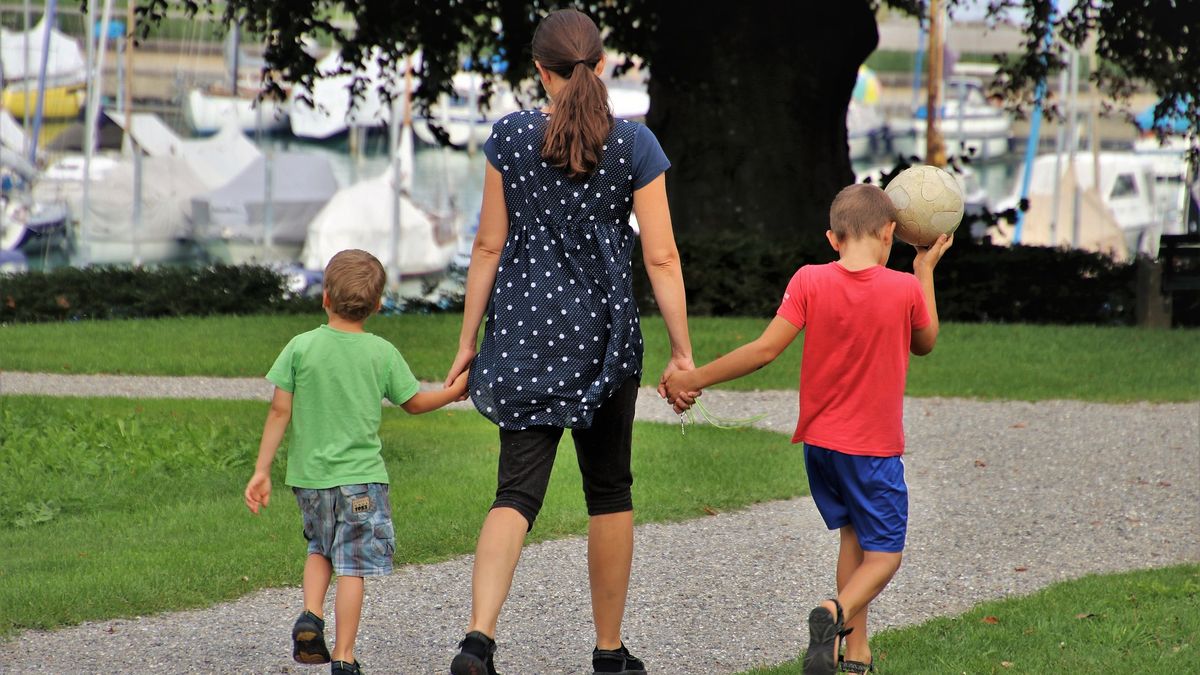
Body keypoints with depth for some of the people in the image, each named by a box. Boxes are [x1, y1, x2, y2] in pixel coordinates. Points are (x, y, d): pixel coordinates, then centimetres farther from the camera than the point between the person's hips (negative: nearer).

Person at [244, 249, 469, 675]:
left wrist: (262, 471, 1)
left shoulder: (301, 347, -6)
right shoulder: (382, 353, -5)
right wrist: (455, 391, 26)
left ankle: (311, 616, 3)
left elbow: (280, 412, -5)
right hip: (361, 475, -2)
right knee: (353, 566, 2)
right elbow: (414, 403, 8)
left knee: (320, 548, 24)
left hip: (309, 475, 2)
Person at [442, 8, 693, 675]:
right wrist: (683, 352, -2)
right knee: (609, 491, 14)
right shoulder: (634, 144, -5)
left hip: (524, 334, 1)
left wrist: (469, 341, 8)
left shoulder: (511, 137, -2)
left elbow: (489, 246, 1)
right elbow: (661, 257, -7)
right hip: (605, 335, -1)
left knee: (517, 490, -2)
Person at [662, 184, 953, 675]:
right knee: (884, 555, 4)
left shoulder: (810, 282, -9)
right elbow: (924, 343, 10)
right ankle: (837, 612, -27)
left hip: (819, 439, 3)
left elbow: (765, 350, -13)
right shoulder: (906, 289, -11)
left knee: (853, 535, 22)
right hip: (875, 448, -3)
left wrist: (694, 378, -6)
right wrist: (925, 268, 18)